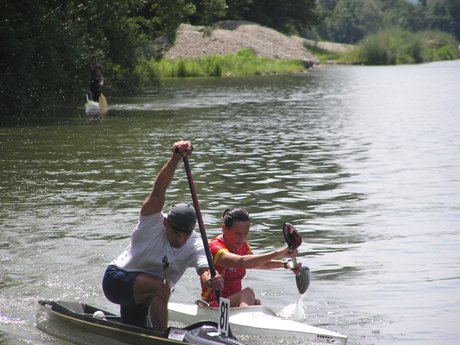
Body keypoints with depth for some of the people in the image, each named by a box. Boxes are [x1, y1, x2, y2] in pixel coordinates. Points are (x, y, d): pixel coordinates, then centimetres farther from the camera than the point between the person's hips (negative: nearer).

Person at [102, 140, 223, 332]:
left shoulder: (195, 245, -15)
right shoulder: (152, 222, -23)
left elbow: (204, 270, -32)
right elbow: (158, 191, -39)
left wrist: (210, 280, -57)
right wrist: (175, 158, -53)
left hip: (141, 294, 6)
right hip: (117, 279, -6)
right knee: (161, 288, -32)